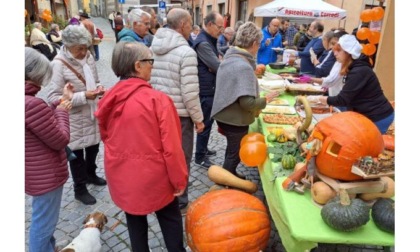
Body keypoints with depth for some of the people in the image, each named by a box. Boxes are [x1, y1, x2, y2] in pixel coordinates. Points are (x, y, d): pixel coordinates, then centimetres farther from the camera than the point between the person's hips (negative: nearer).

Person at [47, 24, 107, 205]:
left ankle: (90, 174, 50)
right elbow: (54, 97, -21)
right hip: (74, 120, -6)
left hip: (93, 114, 6)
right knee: (77, 154, 11)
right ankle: (80, 189, 30)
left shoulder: (88, 57, 0)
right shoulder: (59, 64, -19)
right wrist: (83, 96, -28)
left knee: (93, 147, 23)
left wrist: (99, 88, -10)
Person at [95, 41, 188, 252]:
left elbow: (105, 138, 9)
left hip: (122, 175, 5)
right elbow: (171, 146, -20)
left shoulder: (108, 100, -5)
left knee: (134, 219, 24)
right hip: (153, 175, -4)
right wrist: (179, 179, -8)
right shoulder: (157, 100, -22)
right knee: (170, 219, 18)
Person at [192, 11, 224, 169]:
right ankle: (200, 157, 14)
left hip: (210, 89, 10)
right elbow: (218, 67, -24)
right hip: (205, 91, -10)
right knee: (206, 123, 0)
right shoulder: (203, 43, -21)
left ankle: (203, 149, 35)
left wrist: (217, 66, -8)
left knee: (208, 121, 19)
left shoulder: (210, 40, 11)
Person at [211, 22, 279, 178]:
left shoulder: (229, 58, 3)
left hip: (224, 115, 9)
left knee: (232, 151, 27)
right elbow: (247, 102, -30)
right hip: (235, 119, -9)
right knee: (235, 154, 11)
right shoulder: (244, 66, -25)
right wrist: (266, 100, -13)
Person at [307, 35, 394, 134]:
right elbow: (347, 97, 11)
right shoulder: (353, 68, 8)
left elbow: (343, 99, -24)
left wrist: (318, 99, -15)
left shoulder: (359, 71, -23)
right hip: (371, 115, 9)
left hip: (379, 118, -9)